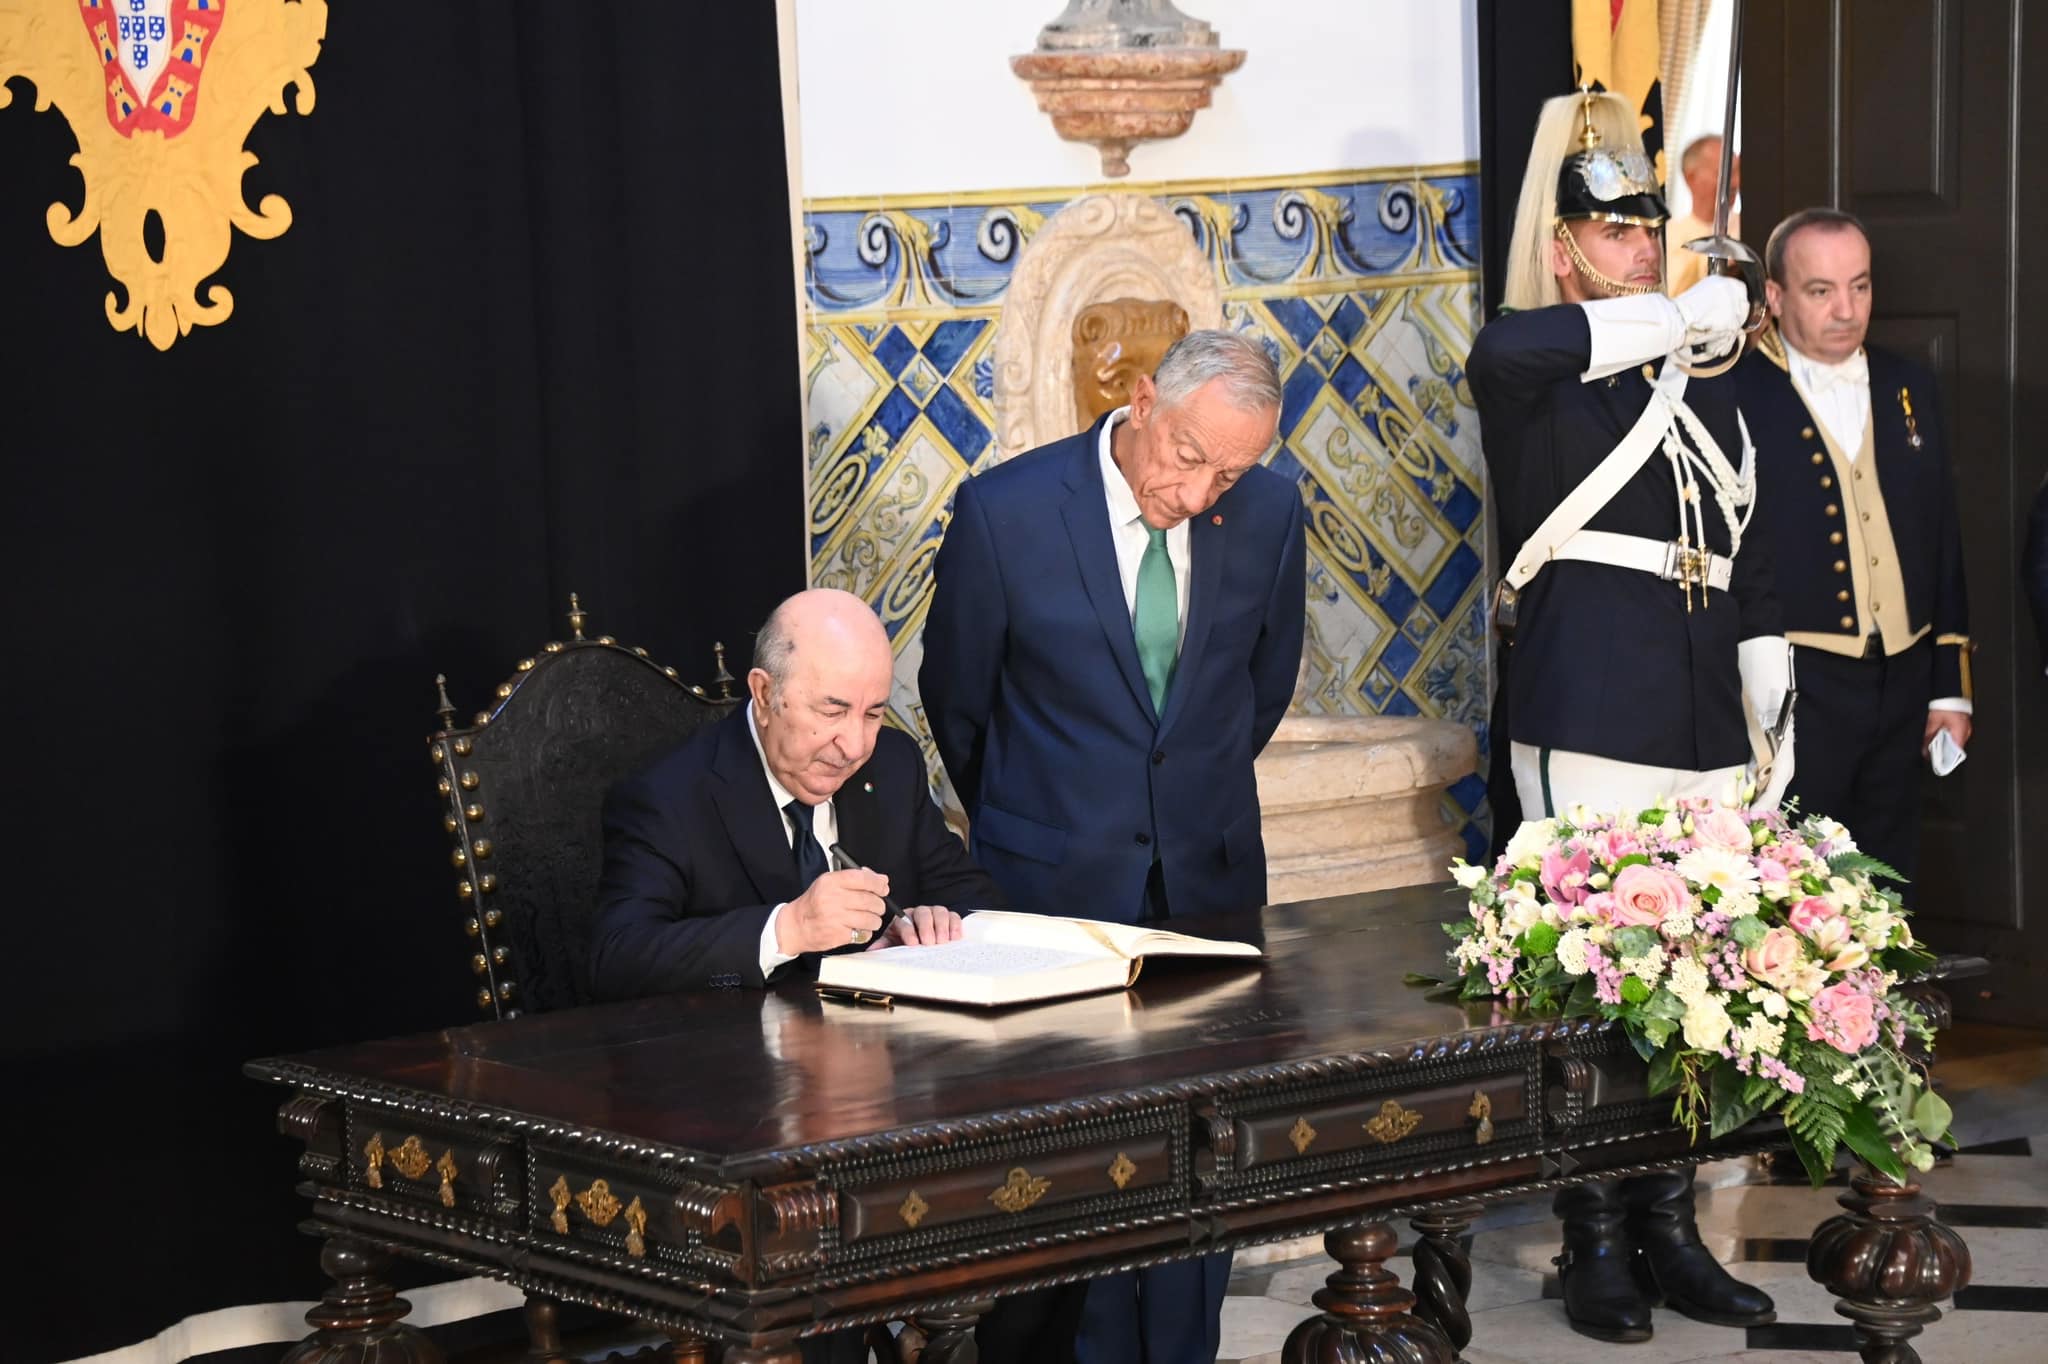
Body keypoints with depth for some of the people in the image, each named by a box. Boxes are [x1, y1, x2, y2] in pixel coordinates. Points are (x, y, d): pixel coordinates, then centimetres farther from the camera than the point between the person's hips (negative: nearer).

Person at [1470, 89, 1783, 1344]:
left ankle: (1671, 1230, 16)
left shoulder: (1704, 386, 19)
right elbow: (1506, 349, -29)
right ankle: (1597, 1244, 4)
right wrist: (1676, 319, -20)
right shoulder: (1538, 380, -2)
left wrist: (1774, 716, 16)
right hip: (1591, 726, -6)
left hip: (1707, 727, 6)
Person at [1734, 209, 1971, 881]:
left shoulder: (1907, 388, 12)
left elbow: (1943, 540, 16)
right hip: (1796, 692, -5)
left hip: (1902, 688, 5)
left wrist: (1951, 687, 14)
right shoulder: (1734, 395, -6)